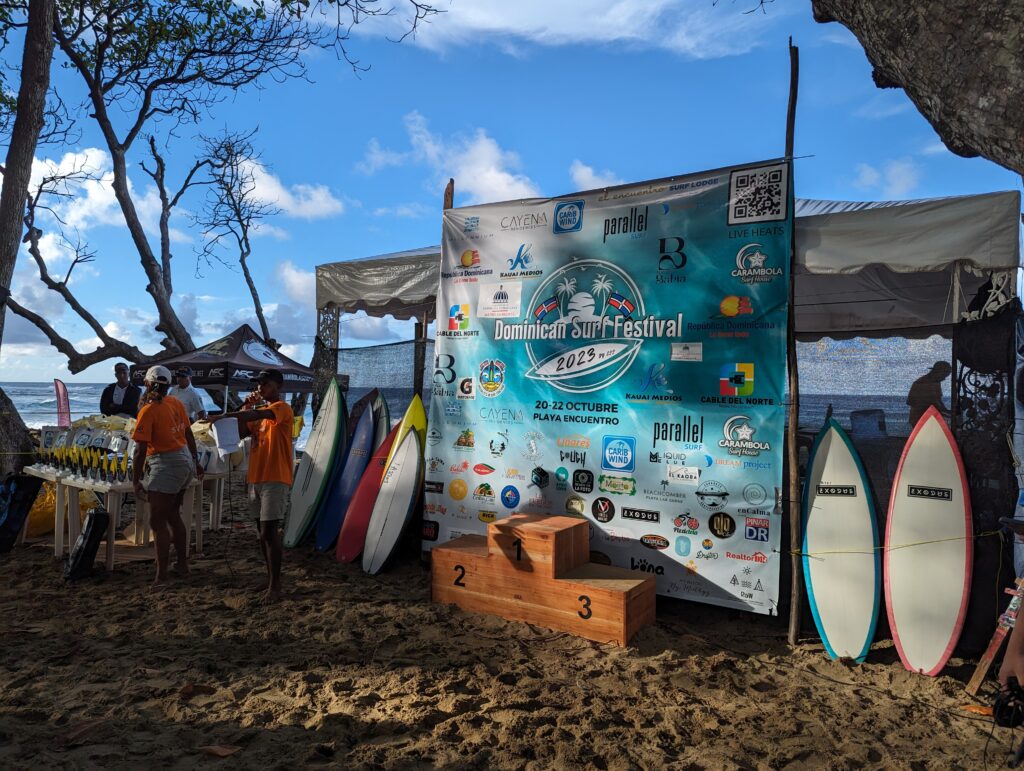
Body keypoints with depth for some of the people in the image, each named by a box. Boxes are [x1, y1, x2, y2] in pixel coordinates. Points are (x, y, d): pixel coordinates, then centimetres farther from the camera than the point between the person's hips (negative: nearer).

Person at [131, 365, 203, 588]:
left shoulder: (148, 411, -14)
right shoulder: (176, 403, 6)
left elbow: (140, 451, -15)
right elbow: (188, 434, 15)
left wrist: (136, 481, -11)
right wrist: (195, 461, 25)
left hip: (166, 465, -8)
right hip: (185, 461, 8)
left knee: (157, 521, -4)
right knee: (173, 515, 19)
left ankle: (162, 575, -3)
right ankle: (182, 564, 28)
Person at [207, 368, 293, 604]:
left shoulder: (282, 408, -8)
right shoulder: (258, 411, 18)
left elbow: (260, 414, -29)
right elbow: (240, 433, 12)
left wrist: (227, 415, -36)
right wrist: (244, 408, 3)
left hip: (275, 480, -8)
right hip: (256, 478, 8)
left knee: (269, 532, -9)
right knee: (263, 532, 12)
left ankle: (275, 585, -3)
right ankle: (271, 578, 23)